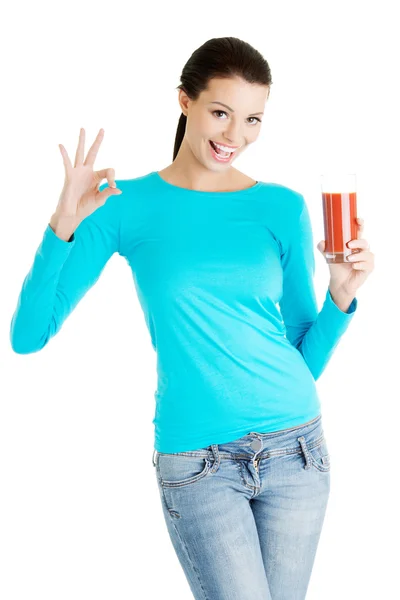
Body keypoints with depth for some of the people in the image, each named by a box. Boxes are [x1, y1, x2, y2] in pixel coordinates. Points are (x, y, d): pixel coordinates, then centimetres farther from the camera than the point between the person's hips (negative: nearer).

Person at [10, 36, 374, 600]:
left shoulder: (284, 208, 3)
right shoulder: (127, 205, -3)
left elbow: (305, 357, 9)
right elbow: (28, 336, -9)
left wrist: (341, 296, -9)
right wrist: (64, 225, -20)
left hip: (295, 447, 3)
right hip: (196, 464, -3)